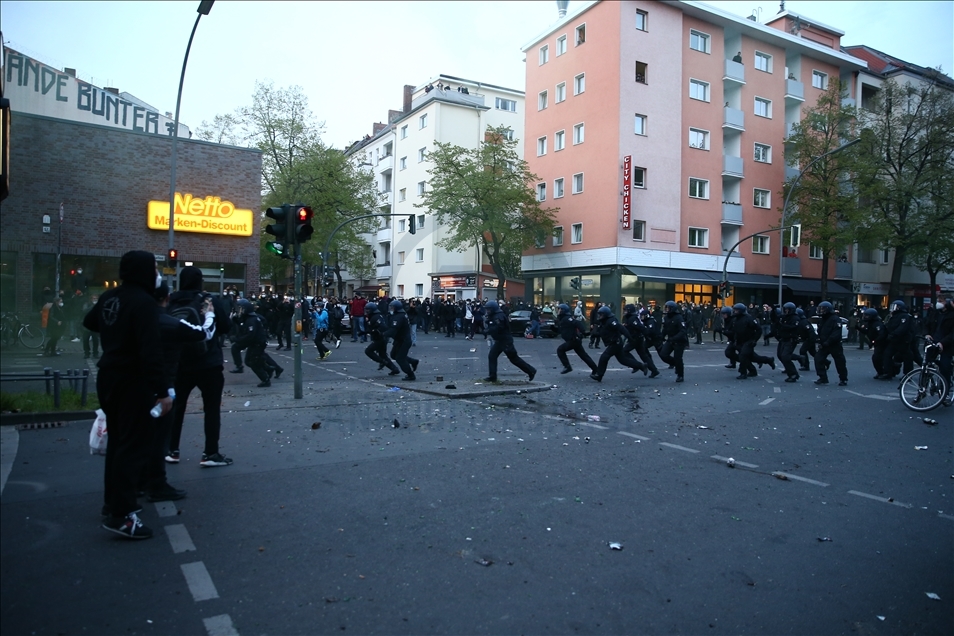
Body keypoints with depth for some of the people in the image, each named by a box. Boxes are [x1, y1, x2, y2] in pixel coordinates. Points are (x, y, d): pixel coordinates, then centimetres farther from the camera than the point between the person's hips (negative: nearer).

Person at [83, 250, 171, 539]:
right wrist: (162, 390, -27)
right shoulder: (144, 302, -21)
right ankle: (121, 514, -7)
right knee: (134, 444, -6)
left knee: (118, 440, 19)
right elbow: (150, 351, -28)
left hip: (108, 377, 10)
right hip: (132, 381, -9)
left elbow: (90, 322, 28)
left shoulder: (110, 297, 7)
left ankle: (113, 503, 28)